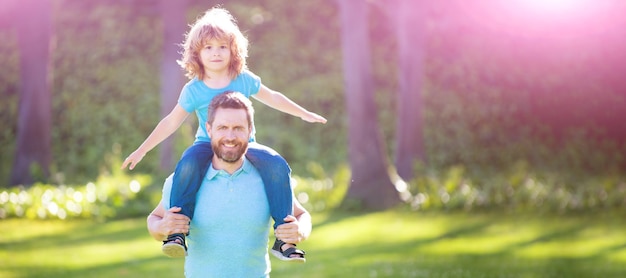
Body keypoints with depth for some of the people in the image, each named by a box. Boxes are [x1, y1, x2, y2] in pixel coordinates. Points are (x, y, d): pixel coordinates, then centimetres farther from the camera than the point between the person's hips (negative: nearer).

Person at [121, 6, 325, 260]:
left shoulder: (244, 79, 4)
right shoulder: (193, 89, 0)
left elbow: (271, 97, 20)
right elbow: (171, 122, 7)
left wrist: (304, 114, 28)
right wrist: (141, 151, 6)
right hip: (207, 145, -2)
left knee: (277, 166, -26)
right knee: (188, 165, -36)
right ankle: (176, 233, -33)